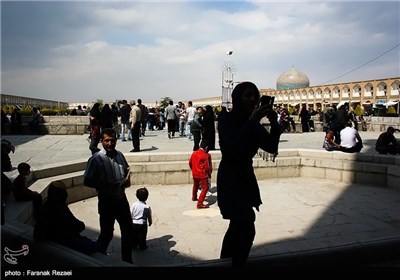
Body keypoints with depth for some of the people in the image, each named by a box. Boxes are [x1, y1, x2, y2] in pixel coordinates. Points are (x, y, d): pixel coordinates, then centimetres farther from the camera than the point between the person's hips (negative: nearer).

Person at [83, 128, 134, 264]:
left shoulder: (120, 155, 1)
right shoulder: (96, 159, -15)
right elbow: (87, 181, -13)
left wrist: (127, 180, -4)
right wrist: (106, 186, -23)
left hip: (121, 198, 5)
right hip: (106, 201, -5)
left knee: (128, 230, 13)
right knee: (107, 233, 9)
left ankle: (127, 260, 32)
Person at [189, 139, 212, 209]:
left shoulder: (194, 153, 1)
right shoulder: (206, 155, -18)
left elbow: (190, 163, 10)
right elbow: (207, 167, -18)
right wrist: (209, 174, -2)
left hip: (194, 174, 7)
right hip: (203, 175, -7)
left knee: (195, 185, 29)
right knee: (205, 188, 0)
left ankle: (194, 197, 51)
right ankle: (200, 203, -7)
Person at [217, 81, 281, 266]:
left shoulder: (253, 123, 4)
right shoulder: (226, 119, -14)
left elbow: (272, 147, -2)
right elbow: (233, 147, -29)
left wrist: (274, 123, -17)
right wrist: (252, 122, -31)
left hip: (246, 177, 7)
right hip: (229, 179, -7)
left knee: (238, 225, 19)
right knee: (246, 229, -15)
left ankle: (225, 260, 38)